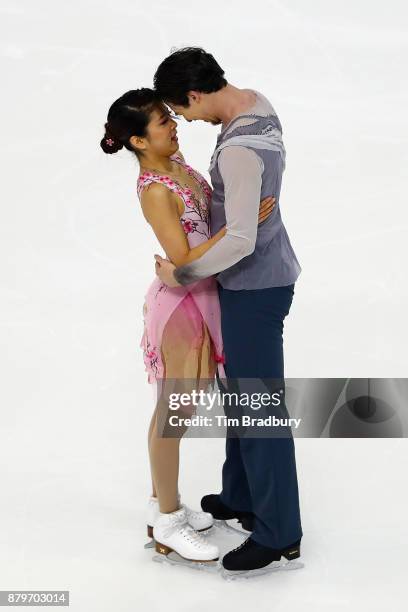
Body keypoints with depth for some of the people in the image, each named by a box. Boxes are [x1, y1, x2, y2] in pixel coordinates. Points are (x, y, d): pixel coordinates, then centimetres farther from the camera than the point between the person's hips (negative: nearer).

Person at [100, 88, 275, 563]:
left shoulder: (175, 160, 3)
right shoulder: (155, 191, -24)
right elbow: (184, 260, -27)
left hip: (198, 298, 9)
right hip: (182, 304, -9)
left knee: (171, 409, 19)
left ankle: (162, 504, 34)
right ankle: (169, 524, 19)